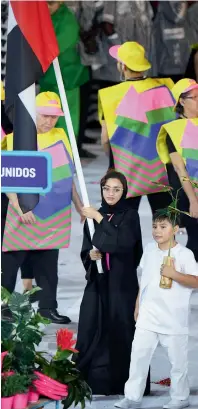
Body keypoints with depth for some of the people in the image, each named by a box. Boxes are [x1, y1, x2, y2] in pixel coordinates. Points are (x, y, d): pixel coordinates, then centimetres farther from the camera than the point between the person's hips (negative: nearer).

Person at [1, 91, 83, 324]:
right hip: (25, 216, -4)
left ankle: (48, 307, 14)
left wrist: (79, 206, 14)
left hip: (53, 218, 4)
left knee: (48, 265, 8)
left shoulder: (60, 136, 7)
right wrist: (20, 209, -20)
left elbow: (67, 175, 15)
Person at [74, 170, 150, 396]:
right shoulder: (93, 216, 10)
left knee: (122, 331, -4)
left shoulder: (130, 216, -3)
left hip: (122, 284, -4)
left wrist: (100, 219, -18)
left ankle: (128, 383, 2)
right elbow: (85, 250, 13)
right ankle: (92, 381, 4)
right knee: (93, 332, -1)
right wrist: (90, 254, -10)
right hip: (97, 283, 4)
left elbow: (123, 242, -20)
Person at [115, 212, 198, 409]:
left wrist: (174, 274, -28)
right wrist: (138, 305, 18)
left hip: (173, 318, -5)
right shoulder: (150, 249, 6)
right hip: (148, 316, 5)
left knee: (177, 359, 5)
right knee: (138, 354, 2)